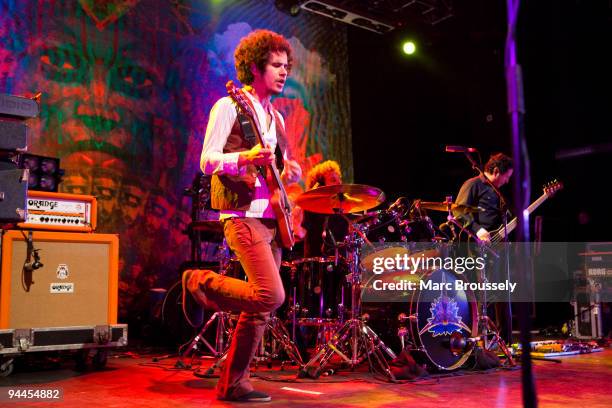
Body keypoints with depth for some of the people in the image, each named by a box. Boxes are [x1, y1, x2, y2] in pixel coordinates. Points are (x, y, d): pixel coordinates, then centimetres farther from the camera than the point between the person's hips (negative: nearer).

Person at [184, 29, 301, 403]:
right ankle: (203, 281, 3)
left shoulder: (276, 117, 20)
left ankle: (234, 384, 16)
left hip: (271, 218, 8)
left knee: (262, 306, 6)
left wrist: (291, 170, 4)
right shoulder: (229, 106, -3)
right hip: (244, 215, -8)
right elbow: (207, 161, -10)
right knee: (271, 296, -20)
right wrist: (245, 158, -28)